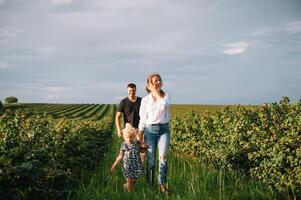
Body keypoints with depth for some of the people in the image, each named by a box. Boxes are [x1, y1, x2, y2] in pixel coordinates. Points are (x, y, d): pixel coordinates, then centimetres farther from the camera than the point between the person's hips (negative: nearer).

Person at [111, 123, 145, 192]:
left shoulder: (137, 143, -5)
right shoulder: (124, 145, -9)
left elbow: (141, 151, 13)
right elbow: (120, 156, 0)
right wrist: (114, 165, 1)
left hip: (137, 165, 2)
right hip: (128, 166, -2)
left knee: (133, 181, 14)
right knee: (129, 181, 5)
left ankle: (126, 186, 42)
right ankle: (129, 192, 28)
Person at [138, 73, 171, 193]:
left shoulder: (166, 96, 4)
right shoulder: (145, 100, 3)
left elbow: (164, 105, -20)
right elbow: (142, 120, 4)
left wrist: (156, 91, -10)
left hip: (164, 129, 0)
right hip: (150, 130, 0)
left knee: (163, 156, -20)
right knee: (150, 160, 4)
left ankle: (162, 184, -10)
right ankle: (149, 185, 18)